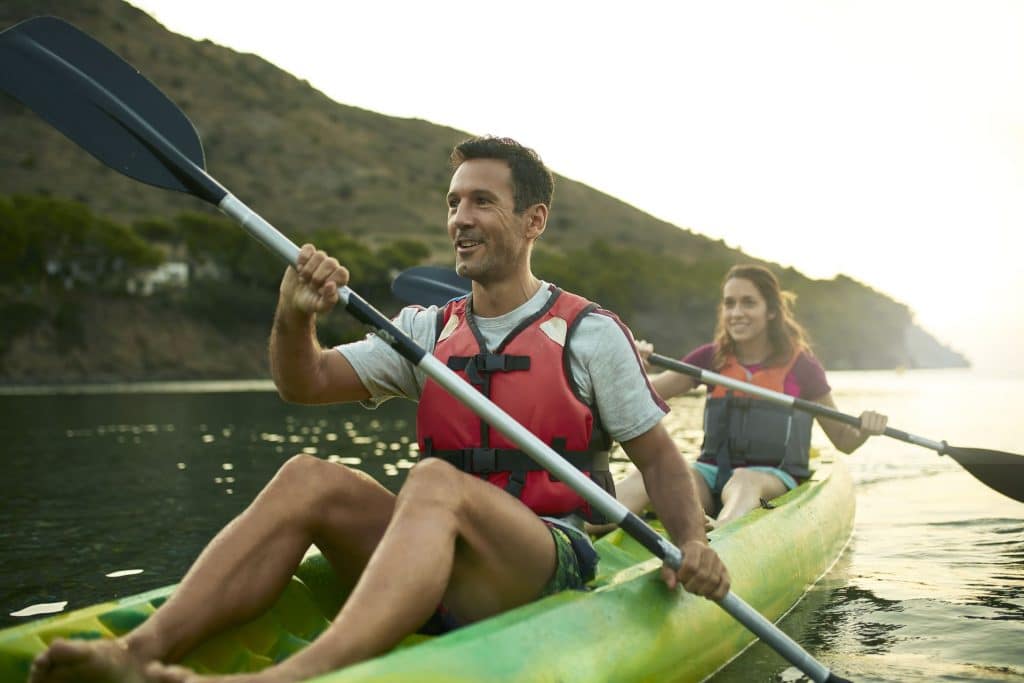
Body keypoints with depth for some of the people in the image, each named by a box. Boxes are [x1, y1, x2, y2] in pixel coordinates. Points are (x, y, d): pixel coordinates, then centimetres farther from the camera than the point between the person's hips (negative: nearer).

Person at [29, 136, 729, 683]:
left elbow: (658, 455, 3)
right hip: (443, 569, 5)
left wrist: (693, 542, -15)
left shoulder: (589, 333, 2)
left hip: (550, 575, -4)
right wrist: (295, 319, -18)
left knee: (434, 483, -35)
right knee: (309, 477, -19)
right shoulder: (428, 330, 14)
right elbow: (305, 383, 4)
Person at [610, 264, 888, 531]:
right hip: (713, 472, 3)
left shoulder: (801, 365, 2)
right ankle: (592, 527, -57)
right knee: (645, 477, -28)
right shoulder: (711, 358, 10)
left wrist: (864, 431, -14)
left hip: (774, 480, -3)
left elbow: (843, 441, 9)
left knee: (743, 482, -40)